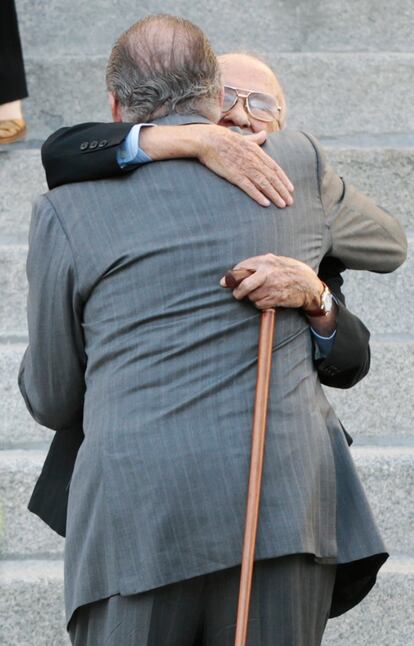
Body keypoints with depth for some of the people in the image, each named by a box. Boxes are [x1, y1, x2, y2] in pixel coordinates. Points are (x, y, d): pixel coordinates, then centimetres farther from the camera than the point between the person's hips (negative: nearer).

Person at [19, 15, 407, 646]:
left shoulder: (66, 212, 8)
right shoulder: (297, 164, 13)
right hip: (284, 502, 2)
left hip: (139, 510, -1)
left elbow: (52, 401, 17)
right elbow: (384, 245, 34)